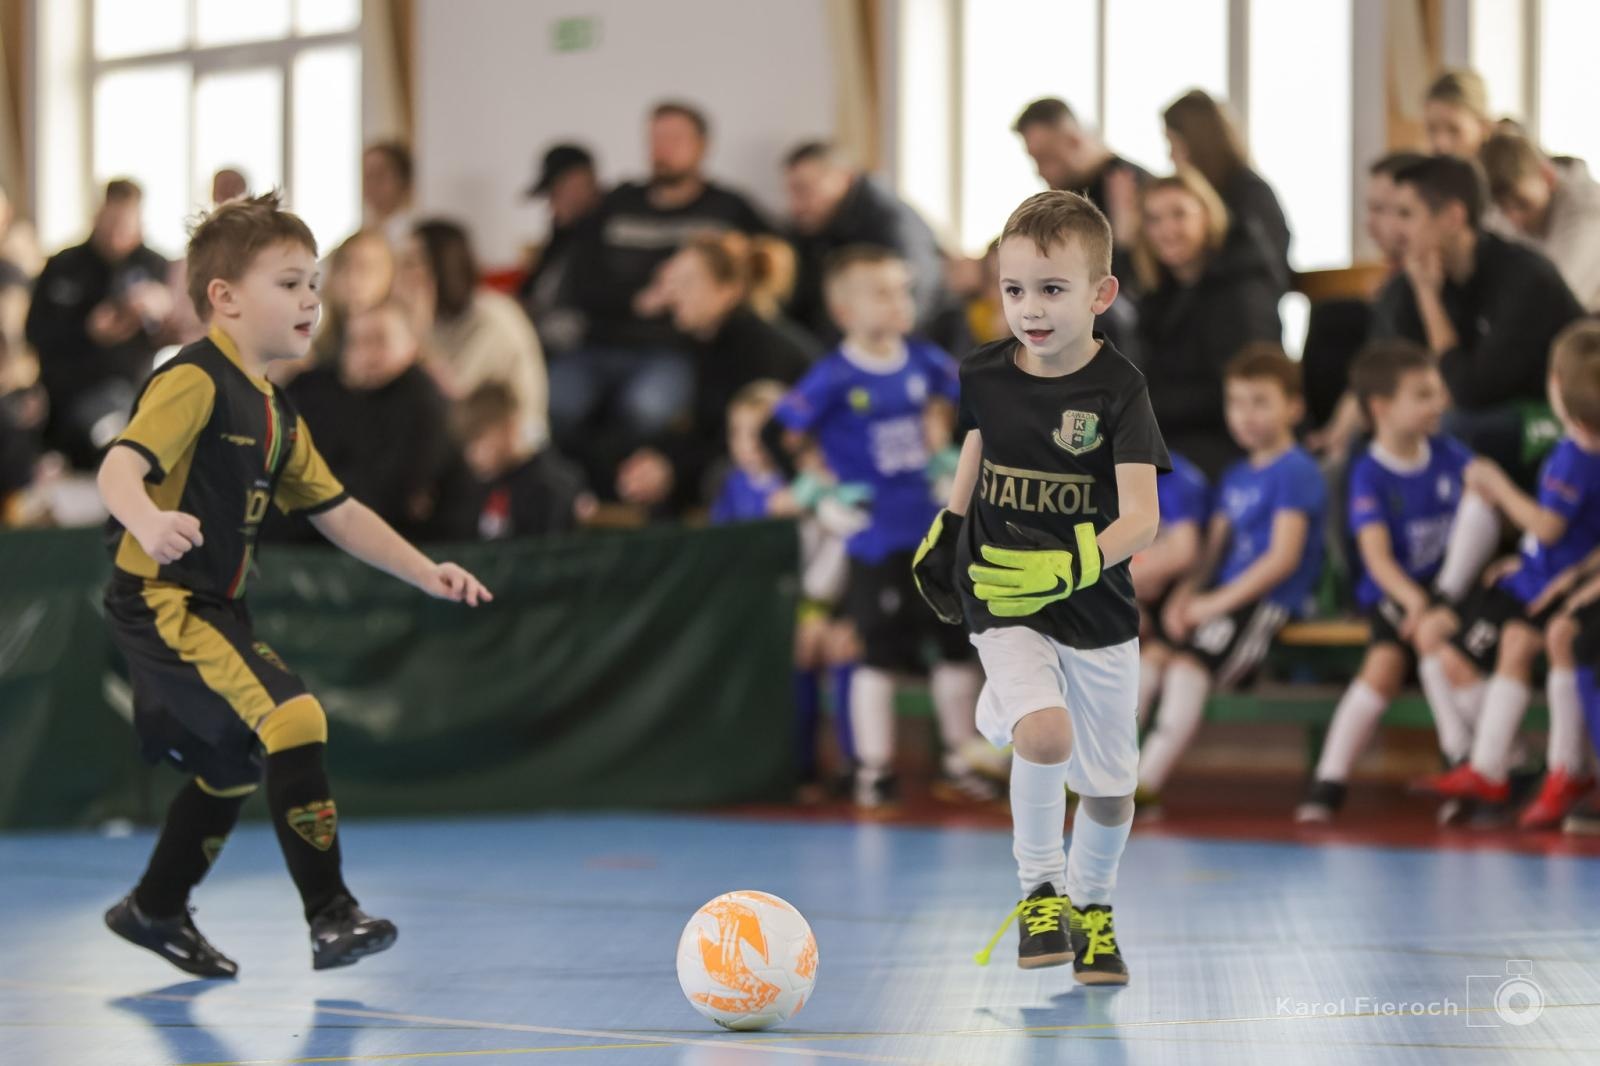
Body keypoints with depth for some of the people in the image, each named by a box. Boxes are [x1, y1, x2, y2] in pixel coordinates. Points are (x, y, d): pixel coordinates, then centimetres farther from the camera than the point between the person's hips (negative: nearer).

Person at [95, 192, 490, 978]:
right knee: (292, 718, -21)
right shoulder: (194, 382, -14)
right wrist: (148, 522, -49)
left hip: (212, 612, 10)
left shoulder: (277, 417, 15)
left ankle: (156, 910, 42)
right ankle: (331, 915, -18)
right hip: (160, 602, -10)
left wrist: (427, 574, 12)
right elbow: (119, 470, -27)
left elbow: (338, 513, 19)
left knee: (232, 766, 22)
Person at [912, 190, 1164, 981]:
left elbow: (1141, 518, -19)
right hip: (1003, 602, 1)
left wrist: (1070, 568, -33)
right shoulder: (985, 374, -3)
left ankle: (1091, 905, 39)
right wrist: (944, 531, 18)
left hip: (1095, 610, 0)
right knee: (1043, 734, -27)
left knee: (1108, 784, 11)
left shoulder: (1117, 388, -13)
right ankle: (1039, 888, -4)